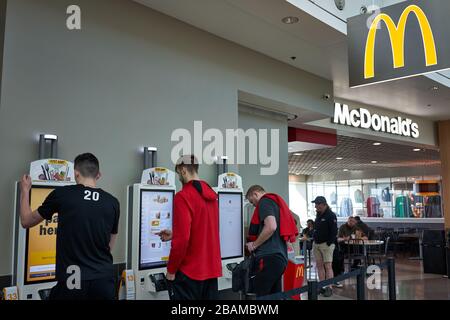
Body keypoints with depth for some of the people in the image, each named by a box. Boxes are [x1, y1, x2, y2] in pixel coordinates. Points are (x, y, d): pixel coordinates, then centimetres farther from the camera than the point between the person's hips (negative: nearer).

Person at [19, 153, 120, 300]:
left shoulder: (61, 194, -4)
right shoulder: (113, 202, 2)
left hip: (72, 282, -1)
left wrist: (25, 190, 26)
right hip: (104, 280, 2)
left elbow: (26, 221, 12)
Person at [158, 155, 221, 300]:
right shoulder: (211, 194, 7)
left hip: (189, 272, -7)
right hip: (212, 269, 7)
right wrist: (174, 235, 25)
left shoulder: (183, 196, -16)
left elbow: (182, 240, -20)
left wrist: (171, 270, -8)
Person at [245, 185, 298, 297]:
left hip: (269, 257, -10)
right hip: (280, 256, 10)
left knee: (260, 296, -5)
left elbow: (271, 227, -21)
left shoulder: (265, 202, -5)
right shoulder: (277, 202, 23)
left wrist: (254, 245, -11)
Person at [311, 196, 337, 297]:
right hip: (316, 244, 8)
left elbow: (334, 231, -13)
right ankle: (321, 287, 14)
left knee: (328, 266, -7)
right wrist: (314, 241, 13)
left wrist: (329, 243, -16)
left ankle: (329, 288, -4)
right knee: (319, 265, 8)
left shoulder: (331, 215, -9)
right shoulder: (318, 214, 15)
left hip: (327, 244, -8)